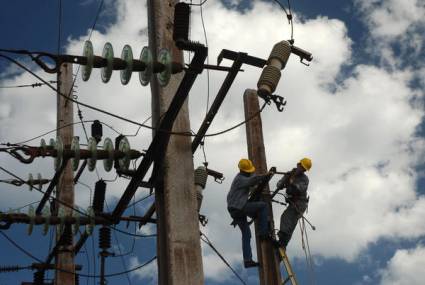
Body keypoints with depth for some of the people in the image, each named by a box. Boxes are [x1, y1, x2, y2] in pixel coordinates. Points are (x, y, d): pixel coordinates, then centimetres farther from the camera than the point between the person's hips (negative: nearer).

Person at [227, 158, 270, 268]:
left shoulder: (243, 178, 19)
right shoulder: (240, 179, -14)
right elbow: (253, 180, -31)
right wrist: (265, 176, -40)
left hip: (237, 210, 10)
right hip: (238, 208, -10)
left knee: (246, 233, 8)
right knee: (263, 205, -10)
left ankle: (247, 260, 6)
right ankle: (263, 233, -9)